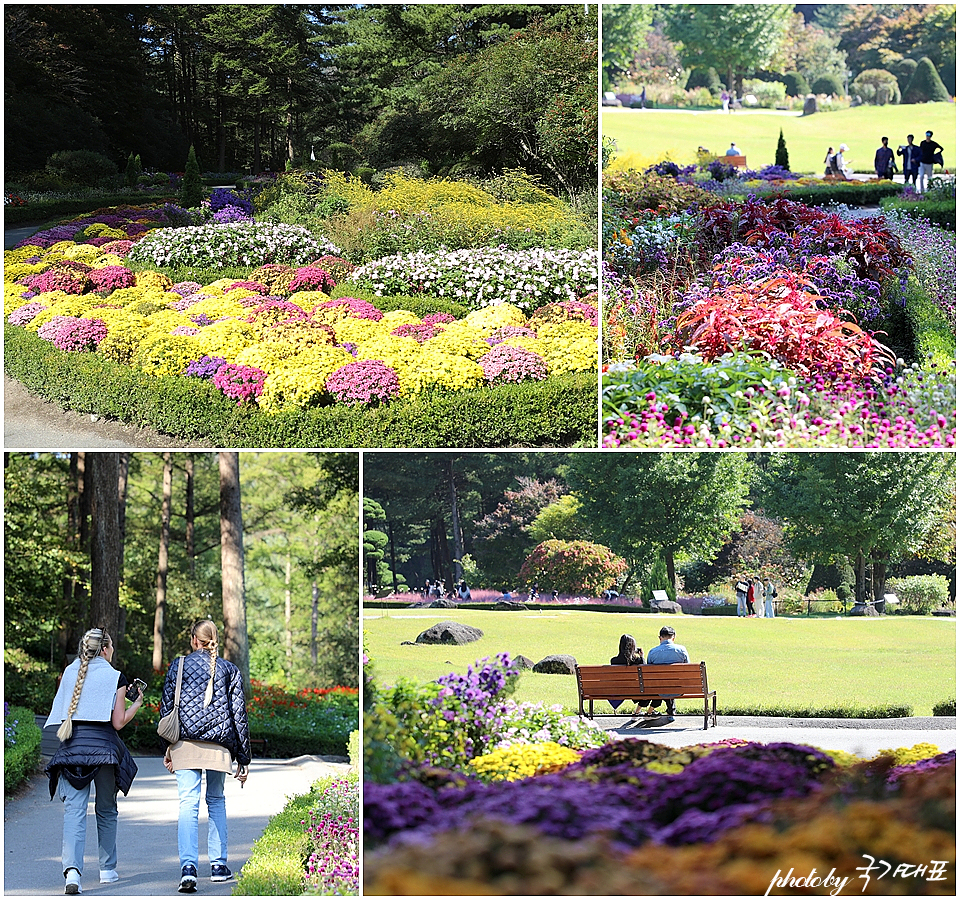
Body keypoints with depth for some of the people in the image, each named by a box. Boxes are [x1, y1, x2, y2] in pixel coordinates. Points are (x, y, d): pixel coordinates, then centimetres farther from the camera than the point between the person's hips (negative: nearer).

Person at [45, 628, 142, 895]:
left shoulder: (69, 673, 10)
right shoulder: (115, 677, -2)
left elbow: (62, 714, 16)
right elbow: (118, 722, -3)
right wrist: (137, 703, 11)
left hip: (72, 747, 2)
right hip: (103, 746, -2)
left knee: (74, 810, -5)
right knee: (106, 810, 15)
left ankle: (72, 869, -24)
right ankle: (107, 870, 23)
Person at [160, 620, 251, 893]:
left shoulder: (178, 665, 7)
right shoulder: (230, 670, 9)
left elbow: (166, 707, 6)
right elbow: (239, 714, 7)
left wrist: (168, 747, 14)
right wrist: (243, 757, 11)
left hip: (185, 745, -1)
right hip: (219, 747, 1)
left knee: (188, 804, -6)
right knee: (216, 801, 18)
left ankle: (188, 866, -23)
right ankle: (218, 865, 16)